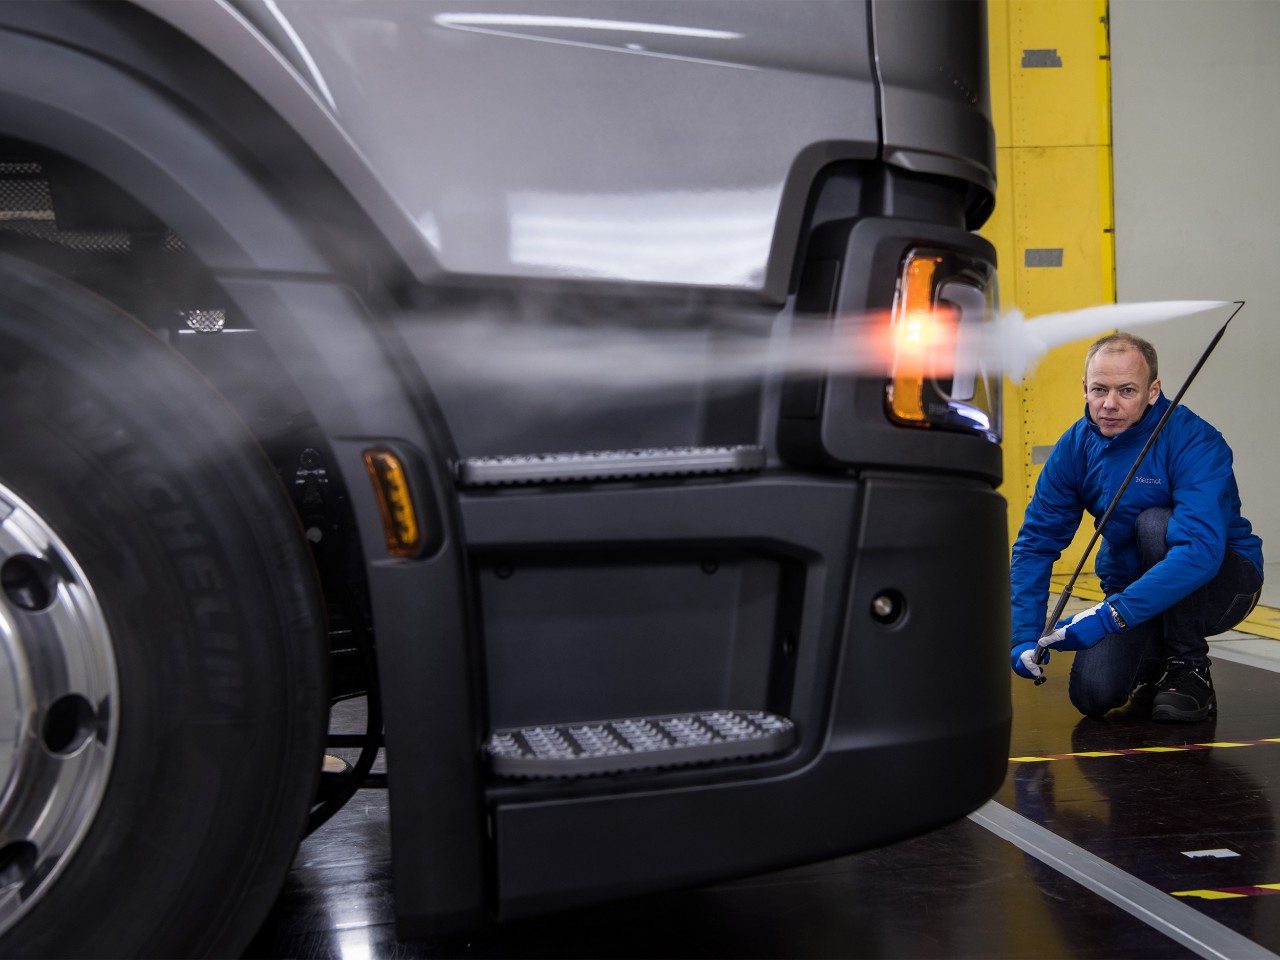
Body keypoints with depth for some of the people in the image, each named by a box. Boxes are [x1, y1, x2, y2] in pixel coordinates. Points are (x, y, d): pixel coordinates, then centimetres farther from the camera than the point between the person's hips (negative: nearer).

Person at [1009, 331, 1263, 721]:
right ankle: (1155, 662, 15)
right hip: (1131, 586, 4)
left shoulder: (1194, 441, -25)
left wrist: (1111, 615, -42)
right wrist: (1025, 636, -17)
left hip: (1222, 582, -3)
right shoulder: (1075, 446, -9)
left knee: (1155, 523, -33)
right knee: (1093, 693, -22)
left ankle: (1190, 668, -14)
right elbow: (1036, 541, -6)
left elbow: (1200, 550, -37)